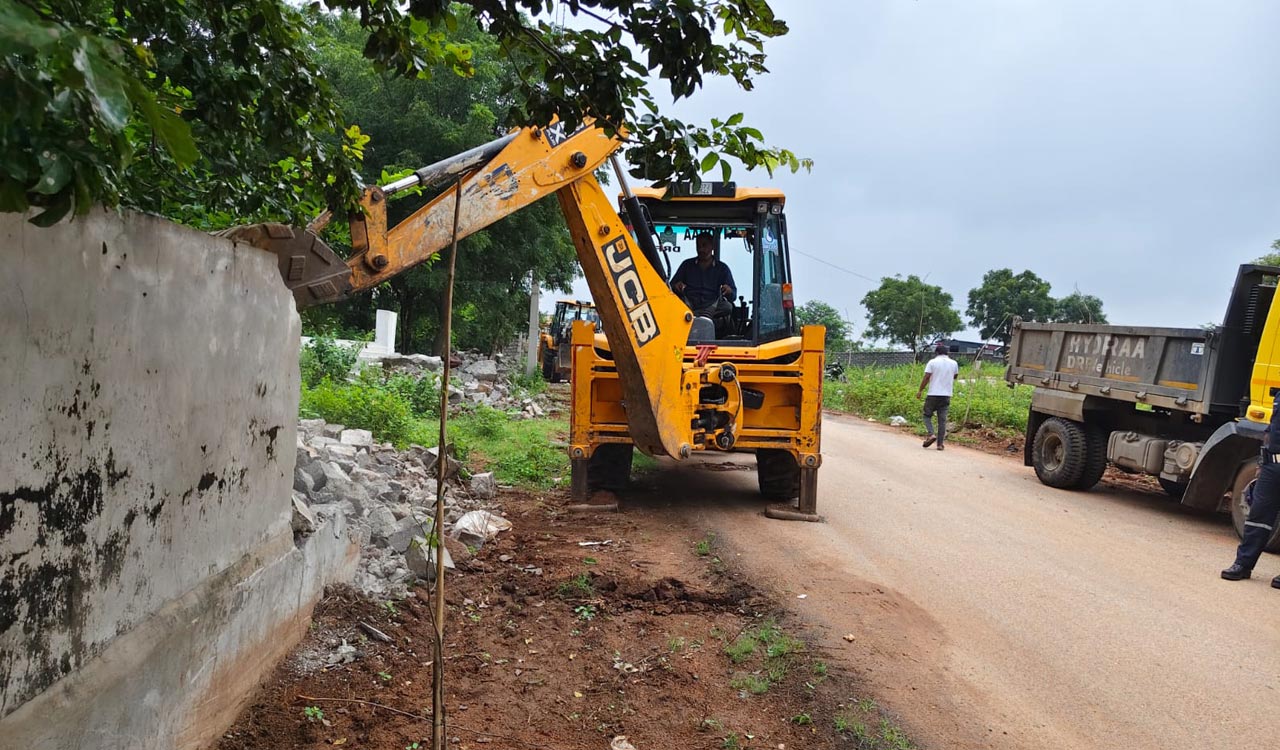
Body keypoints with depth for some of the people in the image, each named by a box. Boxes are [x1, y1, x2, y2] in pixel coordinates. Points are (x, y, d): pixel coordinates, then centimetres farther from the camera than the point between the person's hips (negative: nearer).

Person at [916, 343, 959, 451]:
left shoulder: (932, 362, -4)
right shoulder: (953, 363, 6)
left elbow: (926, 377, -9)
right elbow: (955, 376, 22)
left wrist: (920, 391, -2)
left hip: (933, 394, -3)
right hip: (946, 395, 3)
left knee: (927, 415, 10)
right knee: (942, 420, 4)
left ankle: (931, 434, -11)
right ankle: (940, 444, 3)